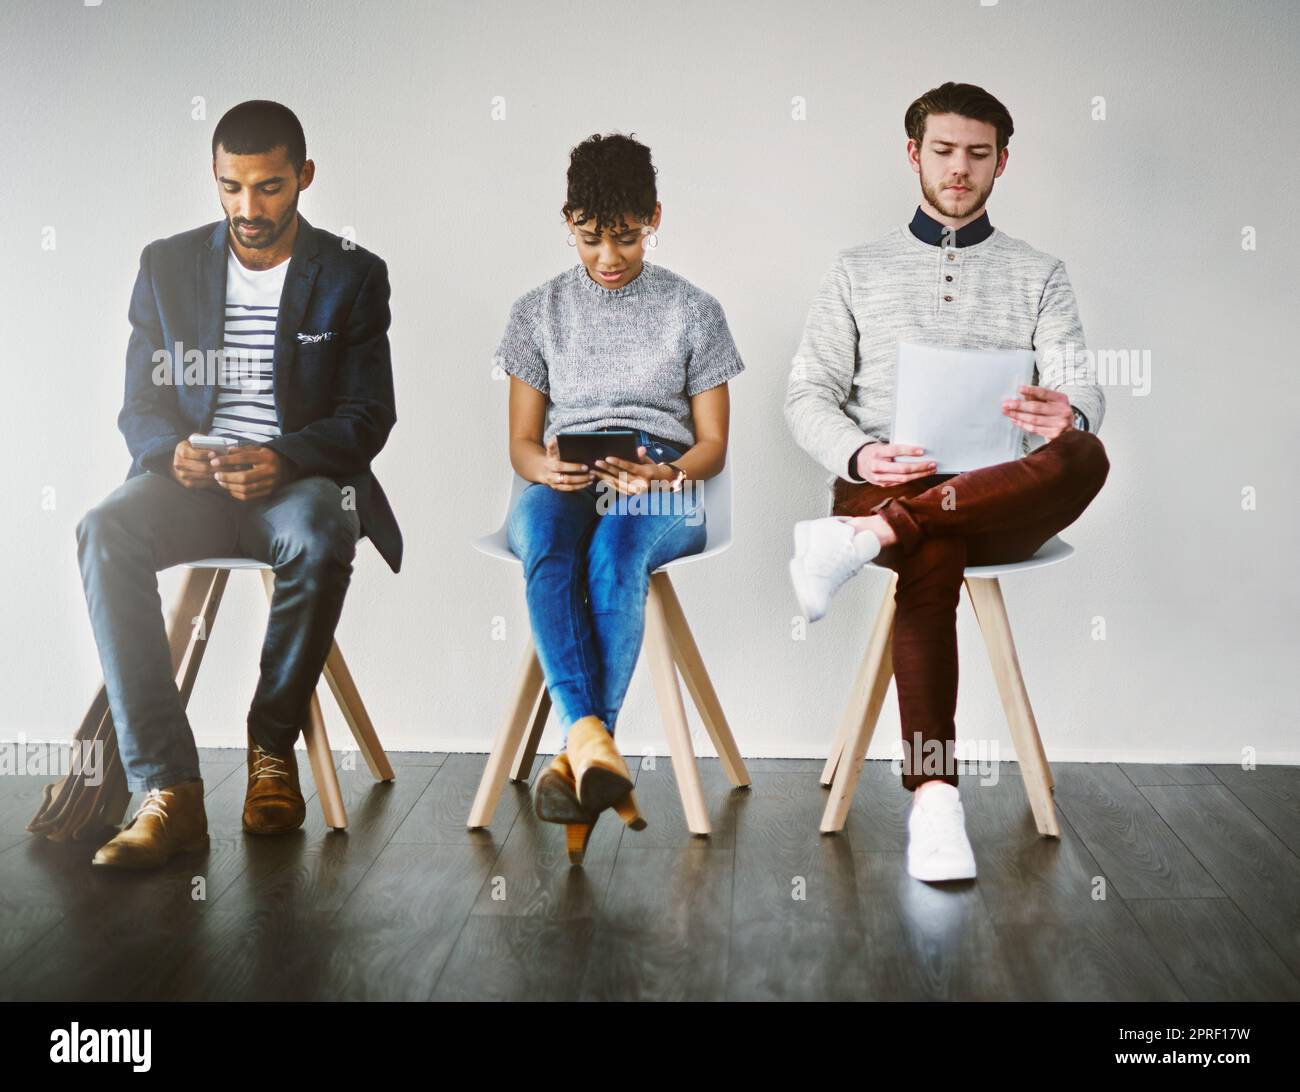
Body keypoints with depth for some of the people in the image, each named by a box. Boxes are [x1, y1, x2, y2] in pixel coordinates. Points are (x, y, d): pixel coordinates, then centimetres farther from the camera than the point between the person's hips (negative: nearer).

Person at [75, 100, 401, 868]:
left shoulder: (353, 276, 5)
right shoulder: (167, 266, 12)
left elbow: (368, 415, -2)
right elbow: (140, 407, 9)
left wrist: (284, 459, -22)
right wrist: (173, 450, -16)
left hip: (300, 479, -2)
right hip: (191, 480, 2)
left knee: (320, 539, -38)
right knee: (106, 532, -31)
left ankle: (273, 744, -11)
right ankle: (168, 791, -32)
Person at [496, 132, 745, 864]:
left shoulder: (694, 311, 13)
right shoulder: (539, 312, 17)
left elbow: (713, 444, 10)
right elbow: (521, 441, 14)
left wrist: (662, 474, -13)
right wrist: (546, 468, -11)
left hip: (664, 492, -1)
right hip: (563, 487, 1)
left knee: (615, 549, -39)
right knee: (543, 540, -38)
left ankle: (580, 754, -41)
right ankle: (593, 742, -50)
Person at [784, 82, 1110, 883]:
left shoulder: (1039, 275, 19)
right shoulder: (859, 271, 19)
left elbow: (1082, 388, 4)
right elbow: (808, 394, 10)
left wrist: (1067, 414, -23)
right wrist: (859, 456, -13)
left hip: (1002, 499, 1)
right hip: (884, 483, -1)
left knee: (1084, 456, -34)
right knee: (931, 553, -38)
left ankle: (870, 537, -42)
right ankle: (934, 797, -43)